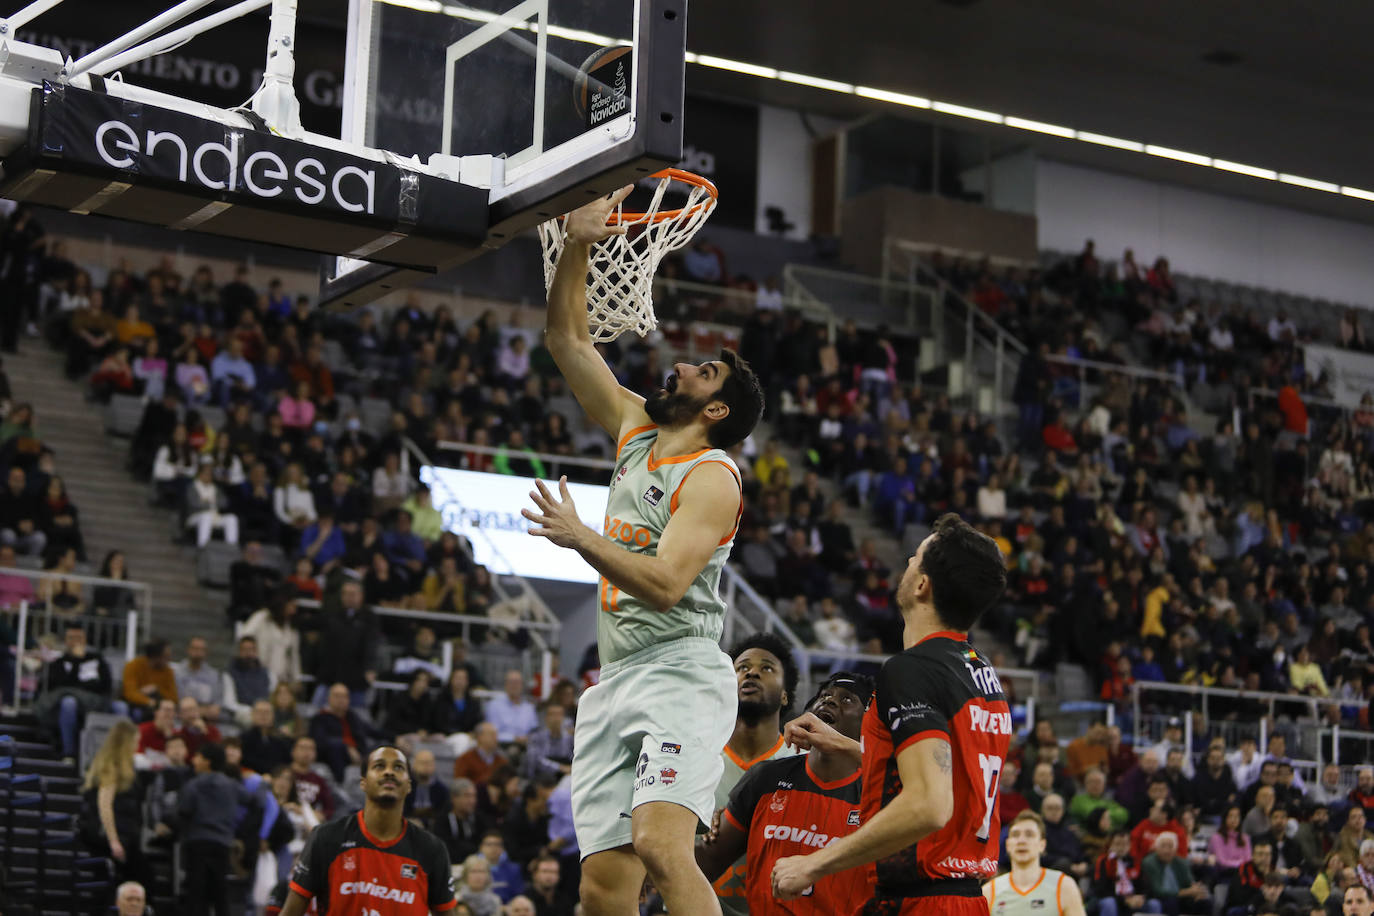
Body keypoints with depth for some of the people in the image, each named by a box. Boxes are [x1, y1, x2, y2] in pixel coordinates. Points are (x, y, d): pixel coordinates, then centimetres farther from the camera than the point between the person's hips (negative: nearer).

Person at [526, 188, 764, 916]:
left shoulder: (711, 476, -7)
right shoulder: (636, 431, 16)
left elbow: (665, 583, -19)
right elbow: (566, 341, 18)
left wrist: (580, 537, -25)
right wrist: (577, 246, 8)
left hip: (682, 672, -7)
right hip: (615, 679, 7)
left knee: (661, 842, -29)